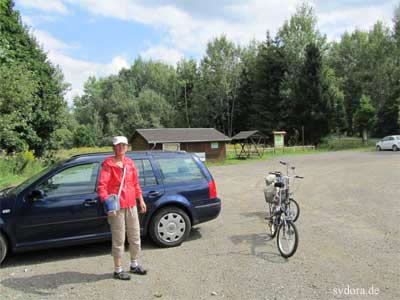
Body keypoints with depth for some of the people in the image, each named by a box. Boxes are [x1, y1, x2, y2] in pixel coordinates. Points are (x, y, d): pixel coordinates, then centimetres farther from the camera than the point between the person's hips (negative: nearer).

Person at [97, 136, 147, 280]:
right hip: (117, 206, -6)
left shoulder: (129, 163, 7)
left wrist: (140, 200, 13)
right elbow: (101, 186, -20)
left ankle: (134, 265, 35)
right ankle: (118, 270, 21)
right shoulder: (108, 164, -11)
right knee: (119, 239, 3)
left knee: (135, 236, 16)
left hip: (131, 204, 6)